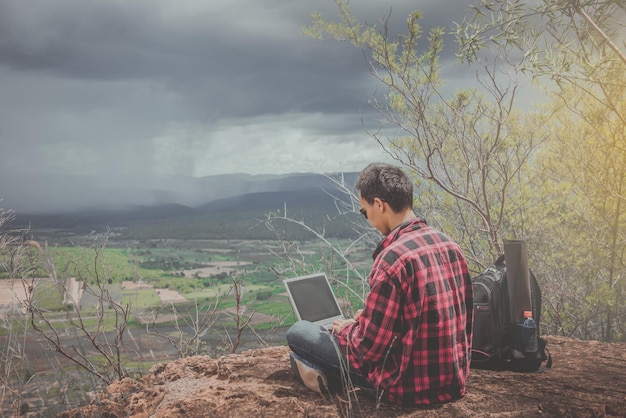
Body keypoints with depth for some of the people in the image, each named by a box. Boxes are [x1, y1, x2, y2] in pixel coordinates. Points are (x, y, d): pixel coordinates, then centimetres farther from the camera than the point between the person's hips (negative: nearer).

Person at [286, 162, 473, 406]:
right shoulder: (449, 245, 2)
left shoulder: (393, 258, -24)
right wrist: (369, 318, 17)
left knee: (298, 332, 2)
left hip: (412, 386, -8)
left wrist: (347, 330, 2)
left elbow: (369, 347, -20)